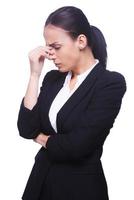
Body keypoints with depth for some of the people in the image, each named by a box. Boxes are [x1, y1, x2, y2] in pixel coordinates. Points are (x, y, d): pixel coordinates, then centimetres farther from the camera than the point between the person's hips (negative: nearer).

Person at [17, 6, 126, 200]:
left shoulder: (111, 82, -15)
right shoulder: (53, 78, 5)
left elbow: (76, 145, -22)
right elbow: (26, 129, -6)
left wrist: (42, 138, -3)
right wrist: (35, 74, -8)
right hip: (42, 179, 6)